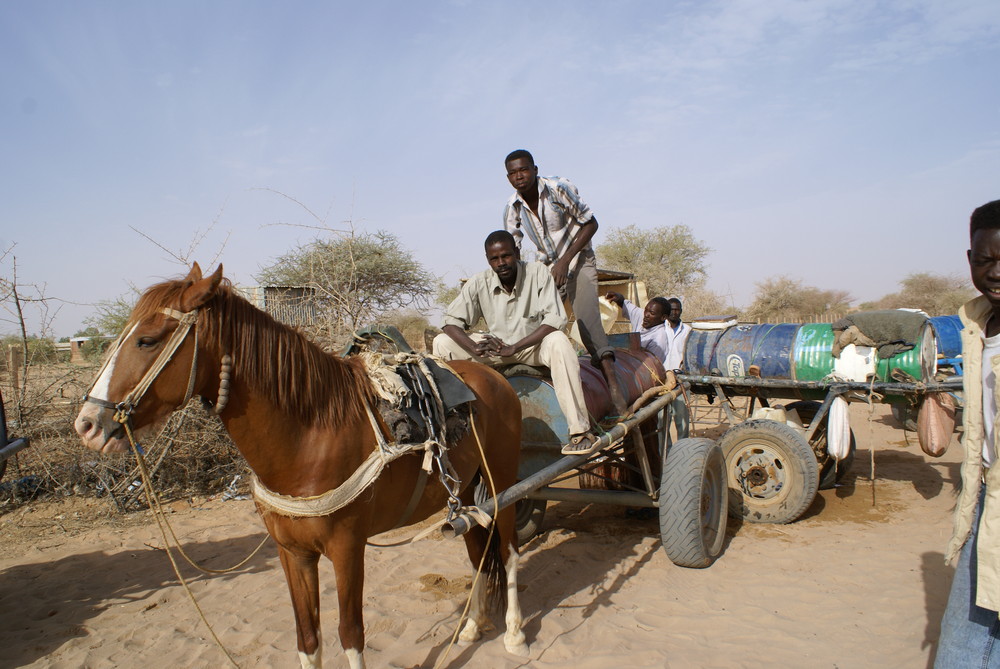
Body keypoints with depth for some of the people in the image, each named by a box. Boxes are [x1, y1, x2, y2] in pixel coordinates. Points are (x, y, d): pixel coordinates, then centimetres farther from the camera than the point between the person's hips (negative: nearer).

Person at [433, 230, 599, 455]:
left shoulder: (538, 273, -18)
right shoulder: (479, 283, -11)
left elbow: (556, 319, -26)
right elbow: (451, 320, -10)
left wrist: (513, 348, -35)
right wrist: (475, 348, -31)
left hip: (535, 344, -3)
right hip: (498, 345, 3)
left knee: (558, 341, -38)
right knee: (441, 343, -12)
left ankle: (581, 430, -34)